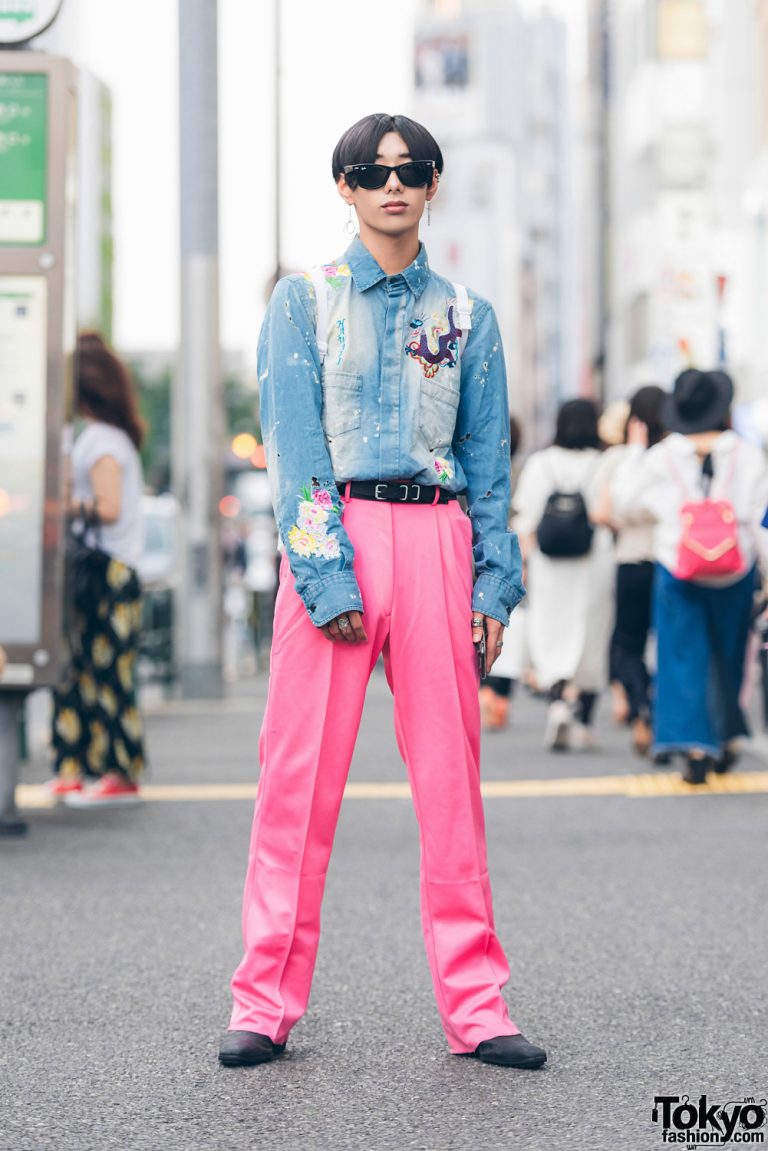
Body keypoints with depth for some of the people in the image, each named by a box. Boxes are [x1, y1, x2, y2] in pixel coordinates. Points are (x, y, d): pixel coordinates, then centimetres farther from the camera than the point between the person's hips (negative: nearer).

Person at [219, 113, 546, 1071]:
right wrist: (327, 576, -12)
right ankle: (265, 1002, 5)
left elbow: (488, 458, 14)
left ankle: (475, 1005, 6)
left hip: (437, 539, 2)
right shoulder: (304, 301, 6)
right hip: (333, 532, -2)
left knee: (450, 775, 1)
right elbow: (294, 452, -2)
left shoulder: (466, 316, 14)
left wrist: (494, 579, 4)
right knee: (300, 775, -3)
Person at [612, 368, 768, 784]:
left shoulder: (660, 458, -4)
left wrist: (633, 451, 15)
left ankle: (695, 748, -8)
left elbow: (622, 500, 4)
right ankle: (726, 741, 29)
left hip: (678, 573, -1)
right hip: (734, 573, 1)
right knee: (728, 659, 18)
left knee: (684, 657, 2)